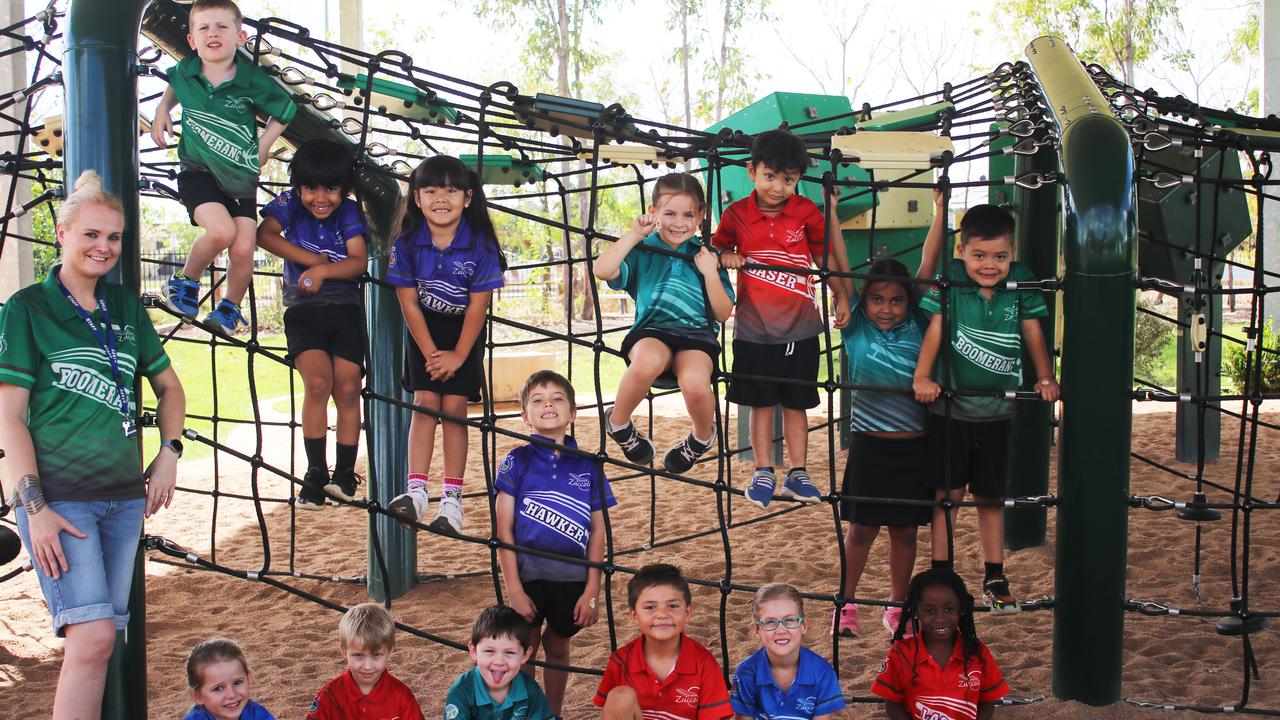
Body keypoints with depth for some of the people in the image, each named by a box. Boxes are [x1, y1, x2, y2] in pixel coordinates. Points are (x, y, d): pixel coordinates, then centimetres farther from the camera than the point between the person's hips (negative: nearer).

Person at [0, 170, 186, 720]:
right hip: (58, 495, -5)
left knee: (98, 642, 6)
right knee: (93, 635, -17)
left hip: (124, 495, 5)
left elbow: (169, 386, 25)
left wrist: (169, 455, 9)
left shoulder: (126, 308, 12)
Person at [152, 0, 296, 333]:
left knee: (243, 249, -10)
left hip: (240, 177, 1)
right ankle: (186, 281, 2)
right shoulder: (185, 72, -7)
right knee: (221, 230, -26)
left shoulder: (253, 80, -14)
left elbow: (286, 109, 5)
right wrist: (162, 110, 6)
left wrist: (263, 146, 1)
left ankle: (230, 307, 19)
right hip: (198, 170, -1)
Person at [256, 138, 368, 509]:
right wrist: (310, 259, -18)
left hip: (345, 309, 1)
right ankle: (316, 474, -9)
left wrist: (324, 270, -26)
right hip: (303, 310, -1)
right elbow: (264, 234, -18)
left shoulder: (349, 212, -1)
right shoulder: (290, 204, -1)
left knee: (347, 389, -6)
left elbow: (359, 261, -10)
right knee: (318, 383, -18)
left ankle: (345, 474, 2)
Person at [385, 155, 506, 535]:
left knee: (454, 407, -6)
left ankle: (451, 499, -4)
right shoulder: (407, 243, -16)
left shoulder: (480, 244, -20)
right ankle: (416, 491, -13)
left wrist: (458, 355, -13)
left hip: (464, 330, -1)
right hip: (424, 329, 1)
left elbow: (477, 306, -14)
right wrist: (431, 354, -12)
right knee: (425, 403, -8)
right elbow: (408, 302, -11)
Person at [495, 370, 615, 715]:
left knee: (559, 647, 18)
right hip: (528, 572, -2)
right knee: (525, 651, 10)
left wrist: (592, 591, -3)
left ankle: (554, 714, 36)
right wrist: (513, 590, -12)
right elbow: (504, 529, -7)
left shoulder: (588, 465, -2)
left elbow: (598, 531, 1)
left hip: (573, 576, 2)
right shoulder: (517, 461, -6)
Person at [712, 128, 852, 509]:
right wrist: (725, 258, -12)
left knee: (796, 403, 9)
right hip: (754, 328, 0)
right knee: (761, 403, 8)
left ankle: (797, 474, 18)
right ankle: (763, 474, 18)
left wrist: (841, 297, 2)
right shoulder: (737, 214, -4)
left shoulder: (806, 212, -3)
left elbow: (825, 257, 8)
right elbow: (717, 249, 10)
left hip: (799, 327, 0)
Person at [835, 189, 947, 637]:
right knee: (861, 529, 6)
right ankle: (846, 603, 21)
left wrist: (940, 212, -11)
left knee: (905, 531, 12)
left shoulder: (918, 326, -1)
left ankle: (897, 605, 26)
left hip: (913, 445, 2)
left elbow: (927, 269, -6)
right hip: (869, 444, -2)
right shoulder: (855, 329, -5)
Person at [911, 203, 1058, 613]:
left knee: (991, 496, 13)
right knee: (948, 493, 3)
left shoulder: (1020, 284, -3)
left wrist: (1045, 378, -9)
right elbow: (935, 328, -16)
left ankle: (995, 578, 23)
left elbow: (1033, 333, 1)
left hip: (996, 410, 3)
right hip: (949, 407, -2)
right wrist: (922, 377, -26)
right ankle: (941, 574, 14)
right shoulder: (950, 280, -11)